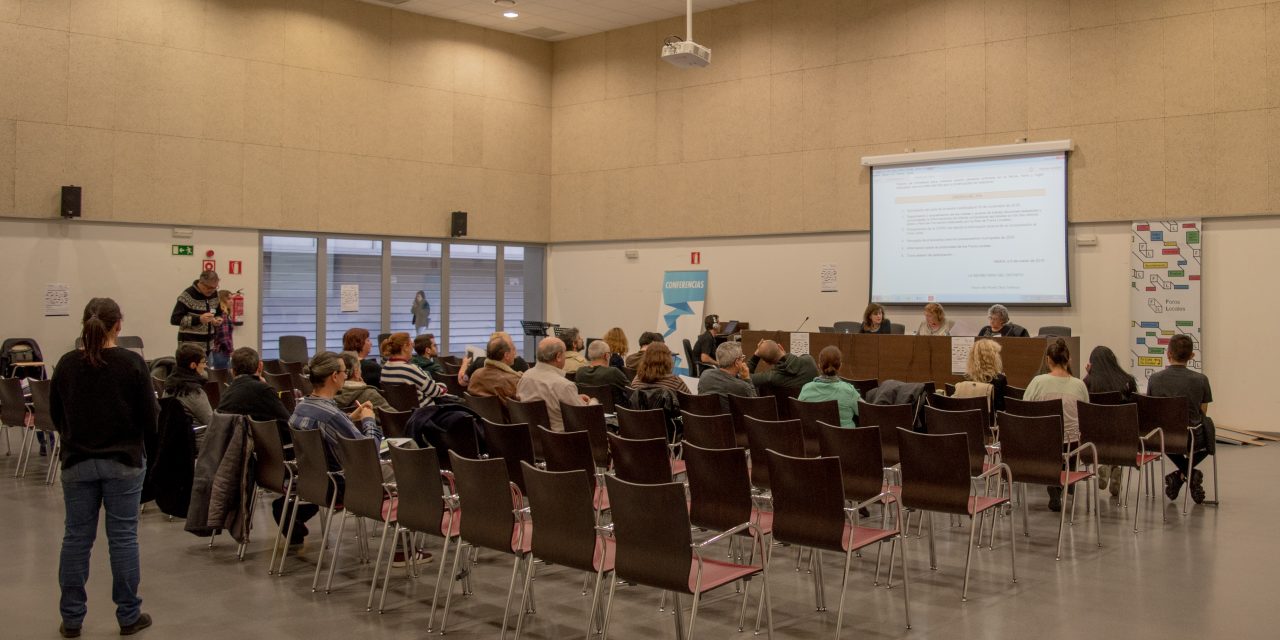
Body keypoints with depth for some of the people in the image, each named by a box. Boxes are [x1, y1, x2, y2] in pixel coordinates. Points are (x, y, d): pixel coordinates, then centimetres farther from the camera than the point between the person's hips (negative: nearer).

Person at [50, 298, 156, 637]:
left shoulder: (66, 364, -2)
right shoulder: (132, 363, -12)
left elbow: (56, 416, 7)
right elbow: (149, 418, -8)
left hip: (77, 461, 3)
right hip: (123, 461, -3)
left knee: (76, 537, 10)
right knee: (123, 538, 4)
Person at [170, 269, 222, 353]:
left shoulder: (215, 295, 8)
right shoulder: (187, 296, -12)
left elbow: (219, 313, 23)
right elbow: (174, 319, -15)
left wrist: (218, 319, -2)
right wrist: (198, 319, -24)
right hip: (190, 345, -6)